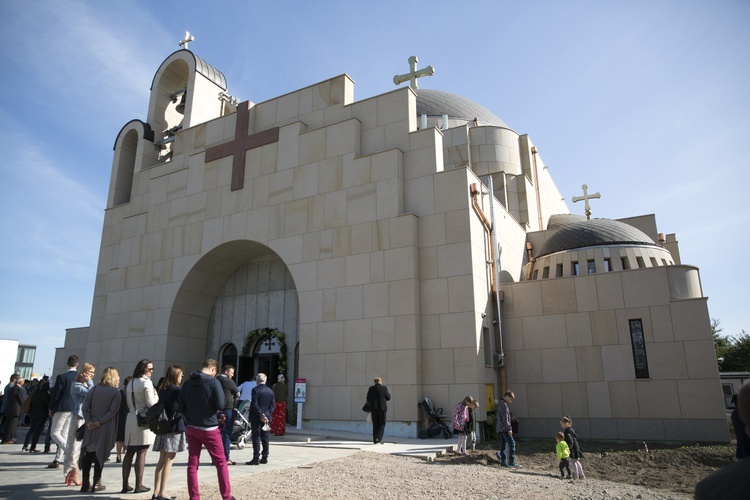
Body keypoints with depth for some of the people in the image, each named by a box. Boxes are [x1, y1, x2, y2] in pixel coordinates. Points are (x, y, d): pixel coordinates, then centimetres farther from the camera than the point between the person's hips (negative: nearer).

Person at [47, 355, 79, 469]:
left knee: (54, 433, 4)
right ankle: (57, 460, 17)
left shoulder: (61, 377, -13)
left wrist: (51, 408, 5)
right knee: (64, 434, 13)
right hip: (74, 409, 5)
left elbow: (55, 394, -10)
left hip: (62, 408, -5)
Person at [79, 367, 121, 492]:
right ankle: (96, 483, 7)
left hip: (91, 427, 4)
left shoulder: (93, 389, 7)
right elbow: (113, 410, -16)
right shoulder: (116, 392, -5)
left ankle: (85, 484, 10)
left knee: (88, 454, 9)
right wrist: (100, 422, -12)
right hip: (106, 428, -3)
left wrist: (89, 421, -6)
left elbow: (84, 408, -1)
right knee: (100, 454, 4)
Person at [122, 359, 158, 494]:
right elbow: (151, 404, -14)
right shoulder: (147, 382, -11)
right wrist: (156, 395, 2)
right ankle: (139, 485, 3)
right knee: (141, 453, -1)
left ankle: (125, 485, 12)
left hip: (131, 418, 7)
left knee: (129, 452, 9)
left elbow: (128, 403, 18)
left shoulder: (130, 383, 13)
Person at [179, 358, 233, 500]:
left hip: (191, 428, 5)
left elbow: (181, 407, 7)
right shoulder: (213, 382, -13)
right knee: (221, 462, 6)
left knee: (192, 464, 10)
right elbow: (221, 405, -15)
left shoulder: (187, 383, 3)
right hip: (209, 428, -5)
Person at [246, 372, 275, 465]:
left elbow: (254, 405, -16)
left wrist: (261, 416, -14)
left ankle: (256, 458, -3)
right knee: (265, 438, 11)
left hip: (256, 418, -6)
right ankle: (265, 458, 15)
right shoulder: (270, 391, 9)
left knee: (256, 438, -2)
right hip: (267, 418, 6)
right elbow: (273, 405, 7)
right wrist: (266, 415, 0)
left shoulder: (256, 390, -11)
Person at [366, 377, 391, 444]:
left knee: (375, 424, 11)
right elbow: (388, 398, 1)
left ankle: (375, 440, 10)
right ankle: (378, 438, -8)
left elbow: (368, 399, 4)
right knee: (382, 424, 7)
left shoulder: (371, 388, 1)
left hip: (373, 408, 2)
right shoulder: (384, 388, -5)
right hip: (382, 408, -2)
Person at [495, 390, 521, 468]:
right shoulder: (504, 405, -14)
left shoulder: (500, 404, 17)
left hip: (500, 428, 10)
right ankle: (511, 461, -11)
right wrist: (509, 428, -18)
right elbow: (505, 418, -20)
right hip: (504, 428, -10)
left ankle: (503, 461, 11)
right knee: (511, 443, -10)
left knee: (503, 444, 10)